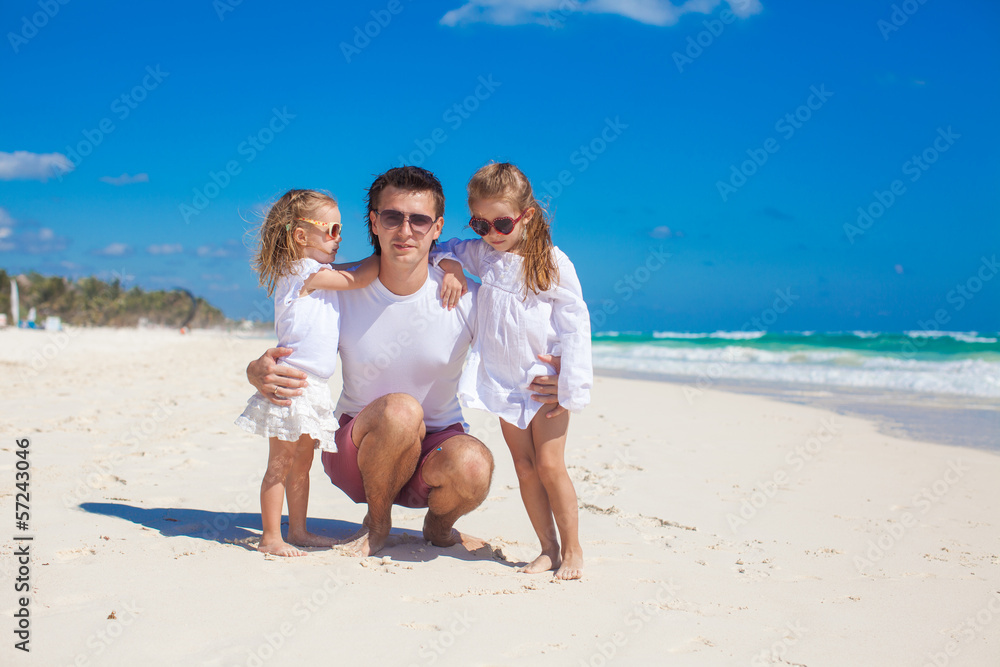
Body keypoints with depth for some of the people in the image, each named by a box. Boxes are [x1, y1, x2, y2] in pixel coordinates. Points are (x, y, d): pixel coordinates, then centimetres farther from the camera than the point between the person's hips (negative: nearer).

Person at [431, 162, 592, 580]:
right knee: (524, 467, 5)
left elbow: (574, 325, -9)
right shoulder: (482, 255, 3)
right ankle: (548, 548, 15)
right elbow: (447, 249, 21)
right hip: (503, 381, 4)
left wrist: (570, 388, -12)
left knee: (549, 465, -5)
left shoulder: (552, 263, -11)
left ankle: (572, 549, 9)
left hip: (545, 379, -4)